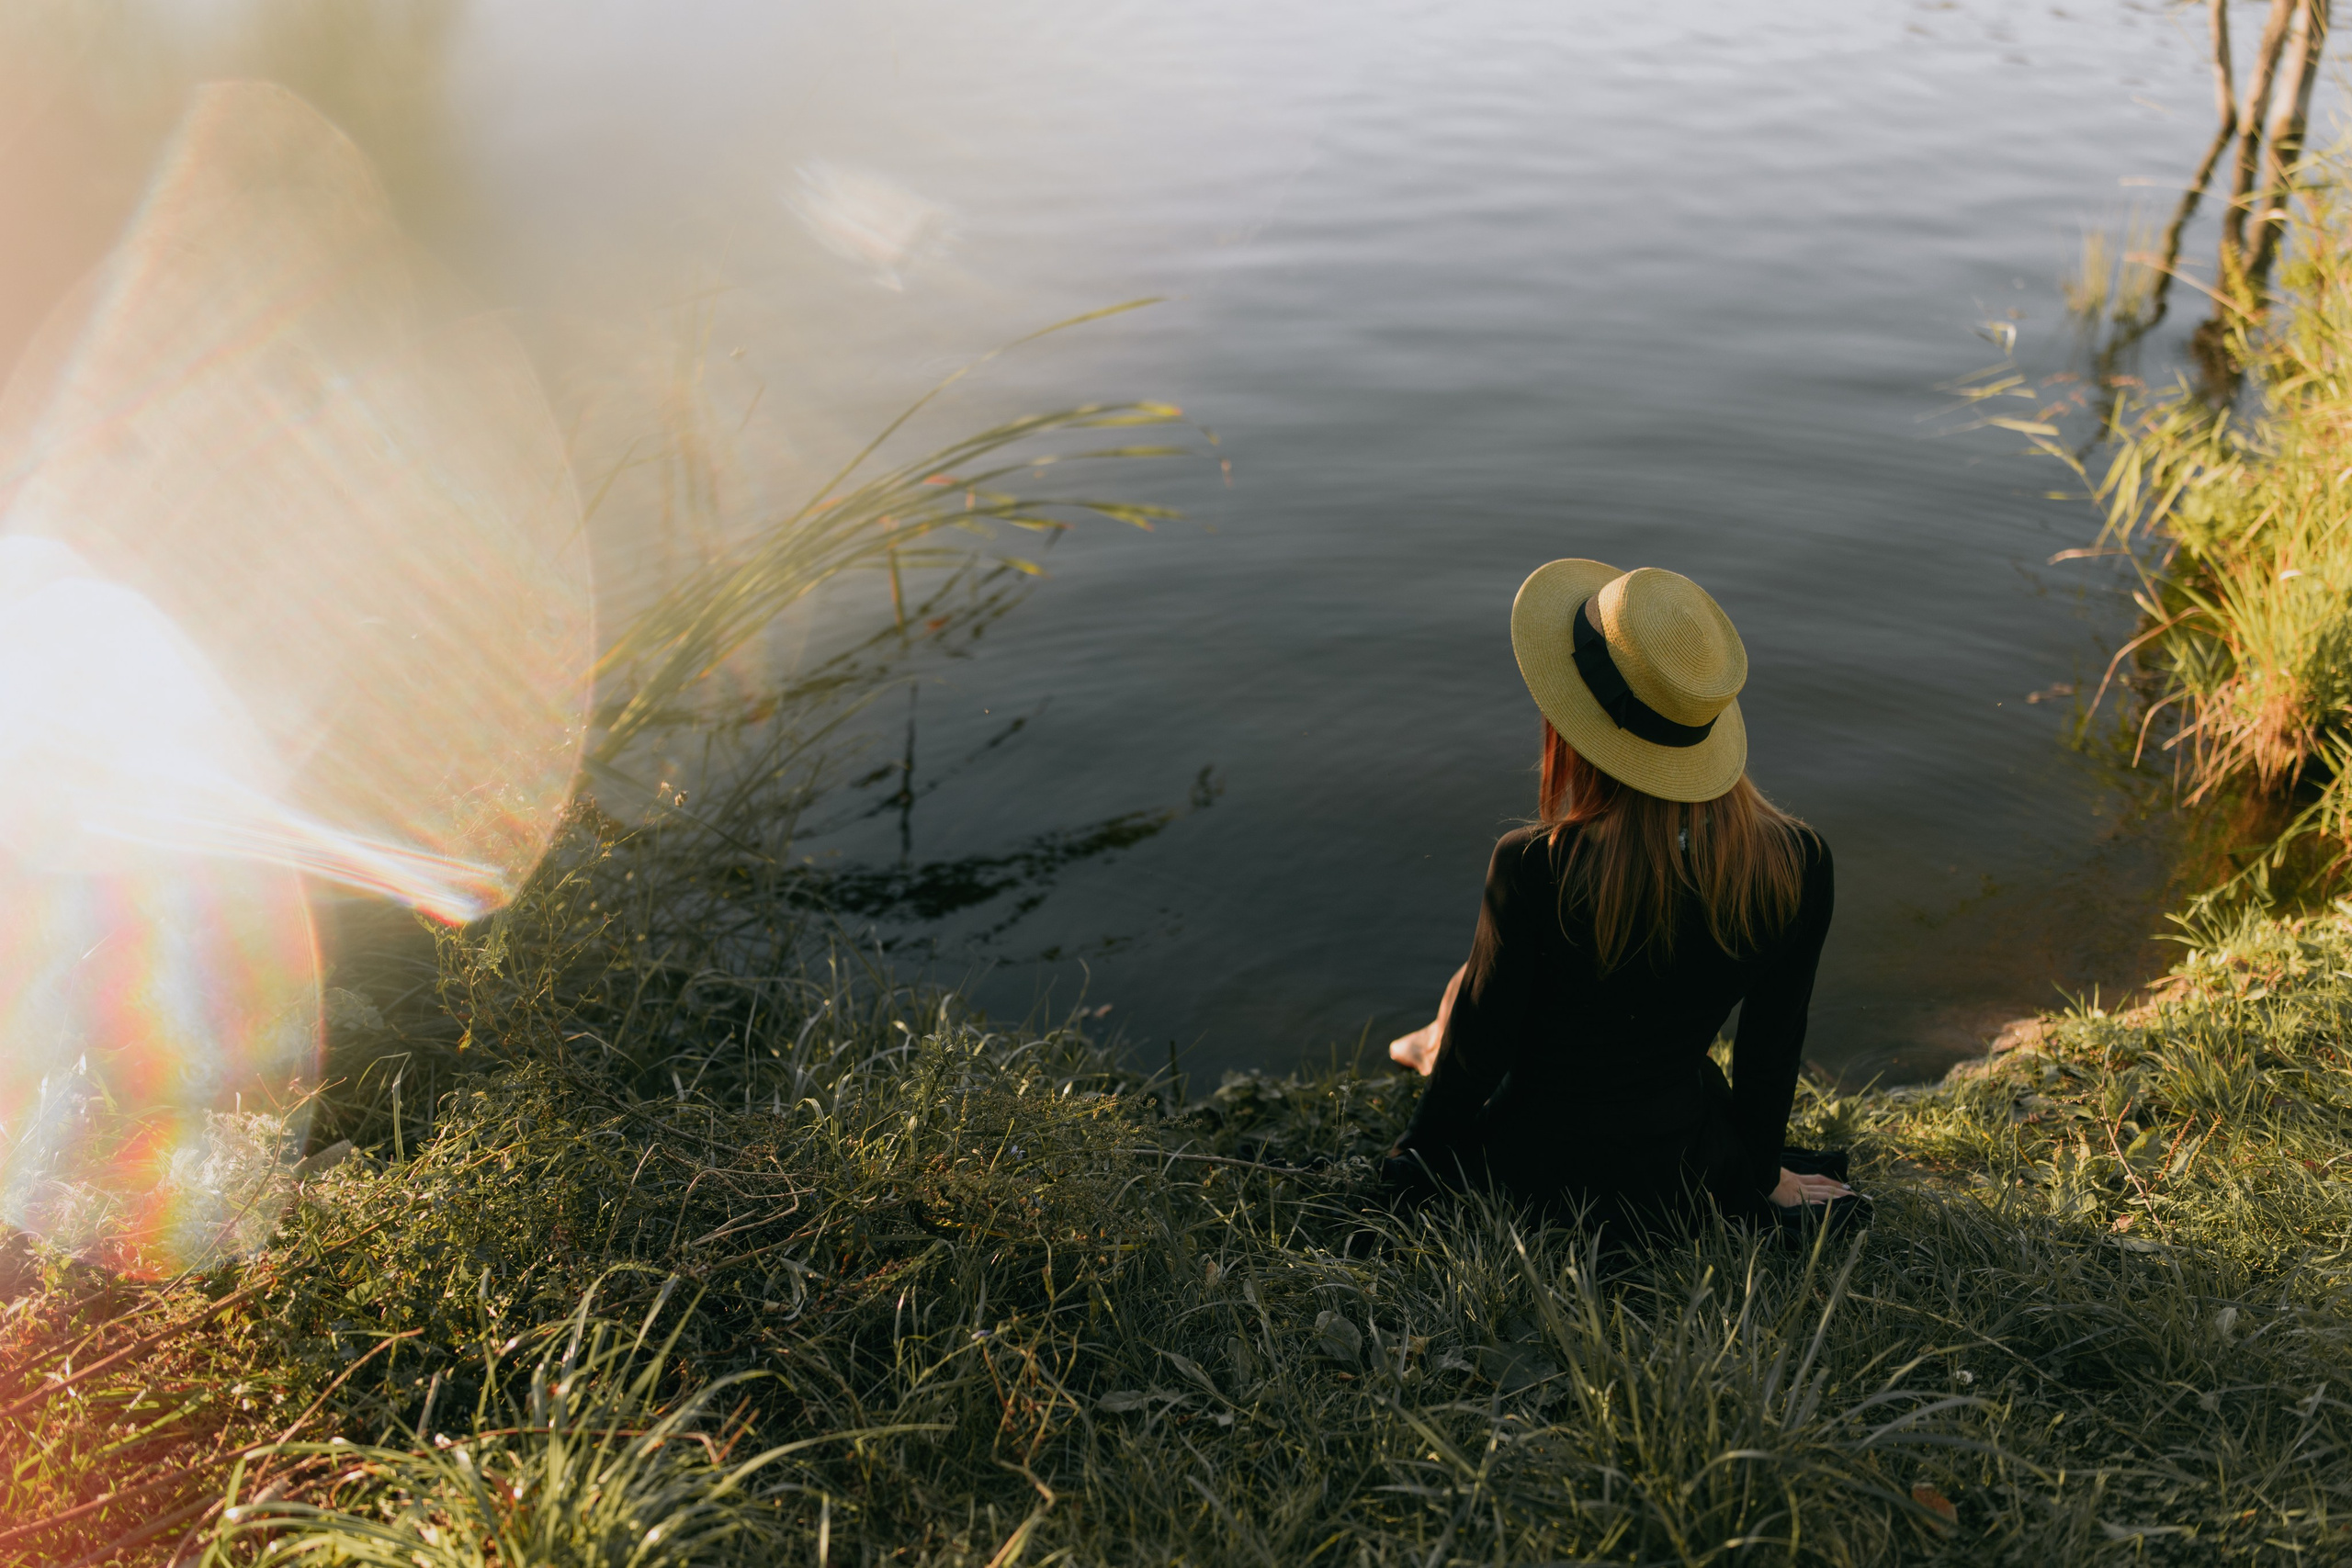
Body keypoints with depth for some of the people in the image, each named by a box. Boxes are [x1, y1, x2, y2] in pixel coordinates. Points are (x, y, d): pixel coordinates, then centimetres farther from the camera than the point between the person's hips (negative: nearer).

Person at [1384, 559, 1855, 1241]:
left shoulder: (1535, 869, -30)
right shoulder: (1798, 864, -20)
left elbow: (1480, 1041, -15)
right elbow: (1772, 1043, -4)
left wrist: (1418, 1157, 5)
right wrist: (1762, 1173, 15)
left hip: (1531, 1169, -2)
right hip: (1680, 1177, 3)